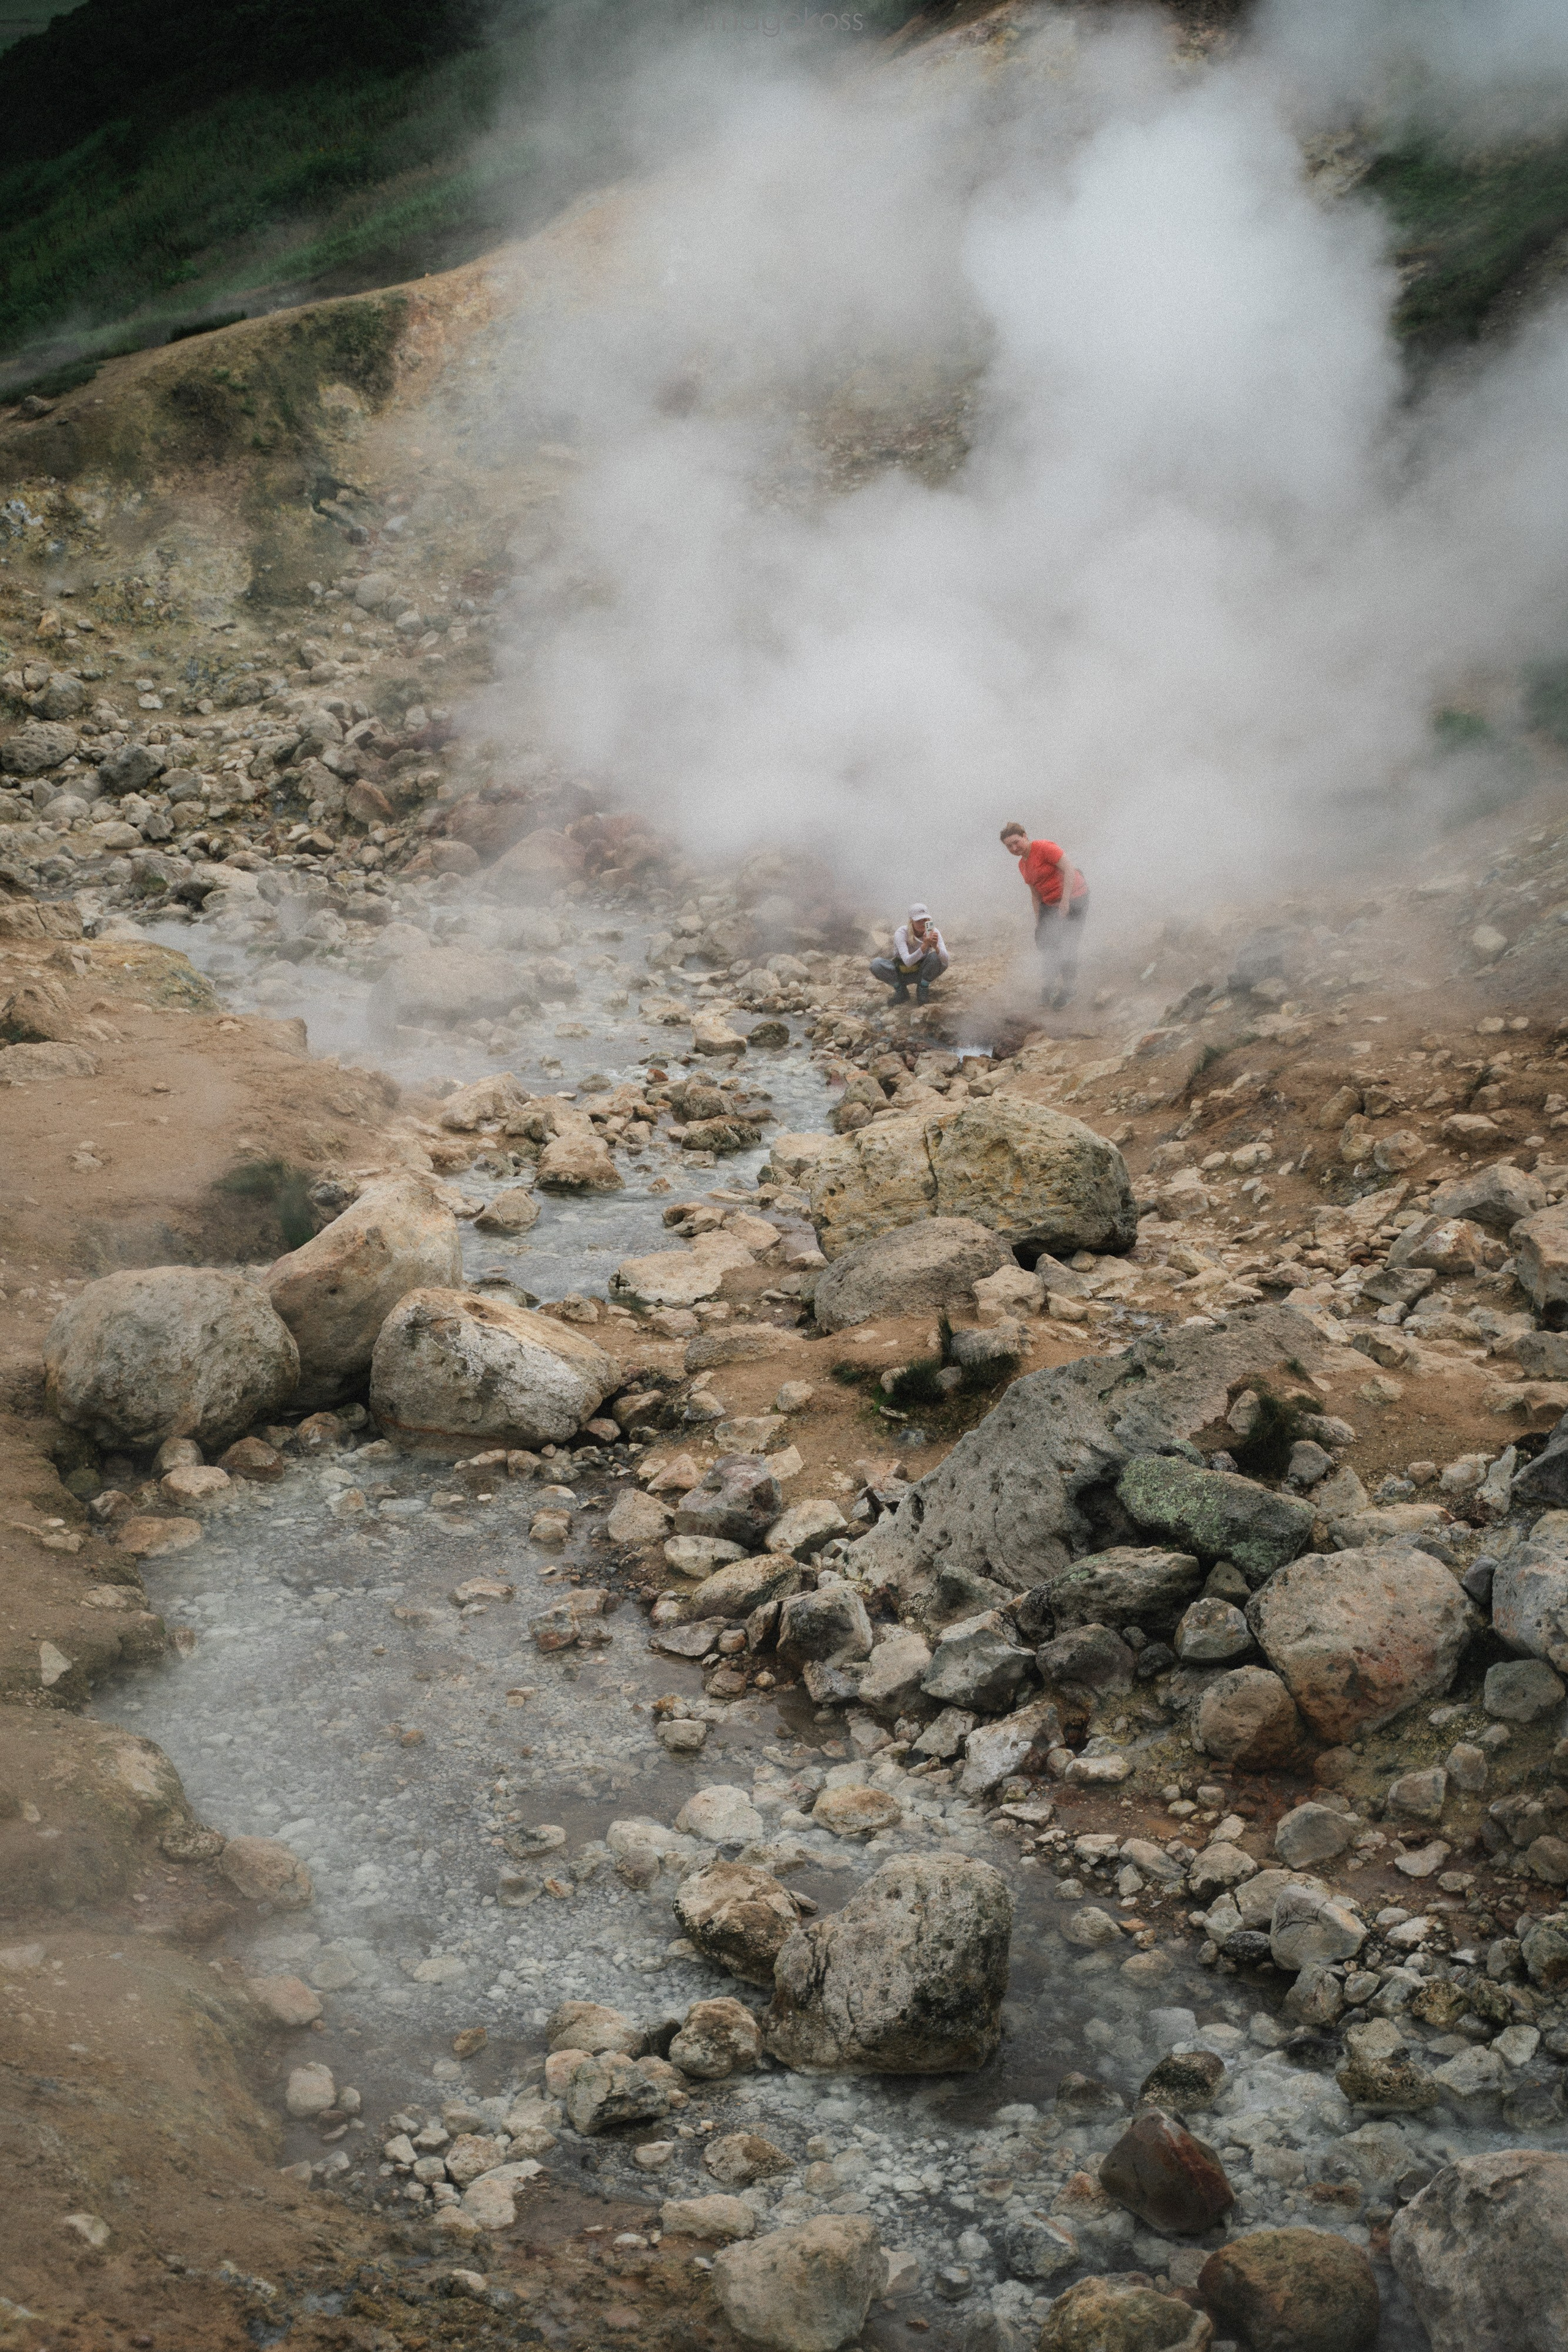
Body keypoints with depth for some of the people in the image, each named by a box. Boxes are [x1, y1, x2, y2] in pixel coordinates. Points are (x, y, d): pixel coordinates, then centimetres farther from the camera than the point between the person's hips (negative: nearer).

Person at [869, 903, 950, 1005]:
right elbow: (908, 961, -38)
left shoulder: (933, 932, -18)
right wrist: (925, 946, -51)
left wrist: (936, 947, -48)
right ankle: (900, 990, -7)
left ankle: (923, 990, -9)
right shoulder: (901, 933, -25)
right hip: (901, 972, -1)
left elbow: (947, 960, -27)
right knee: (876, 963, -30)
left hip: (921, 972, 1)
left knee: (936, 957, -30)